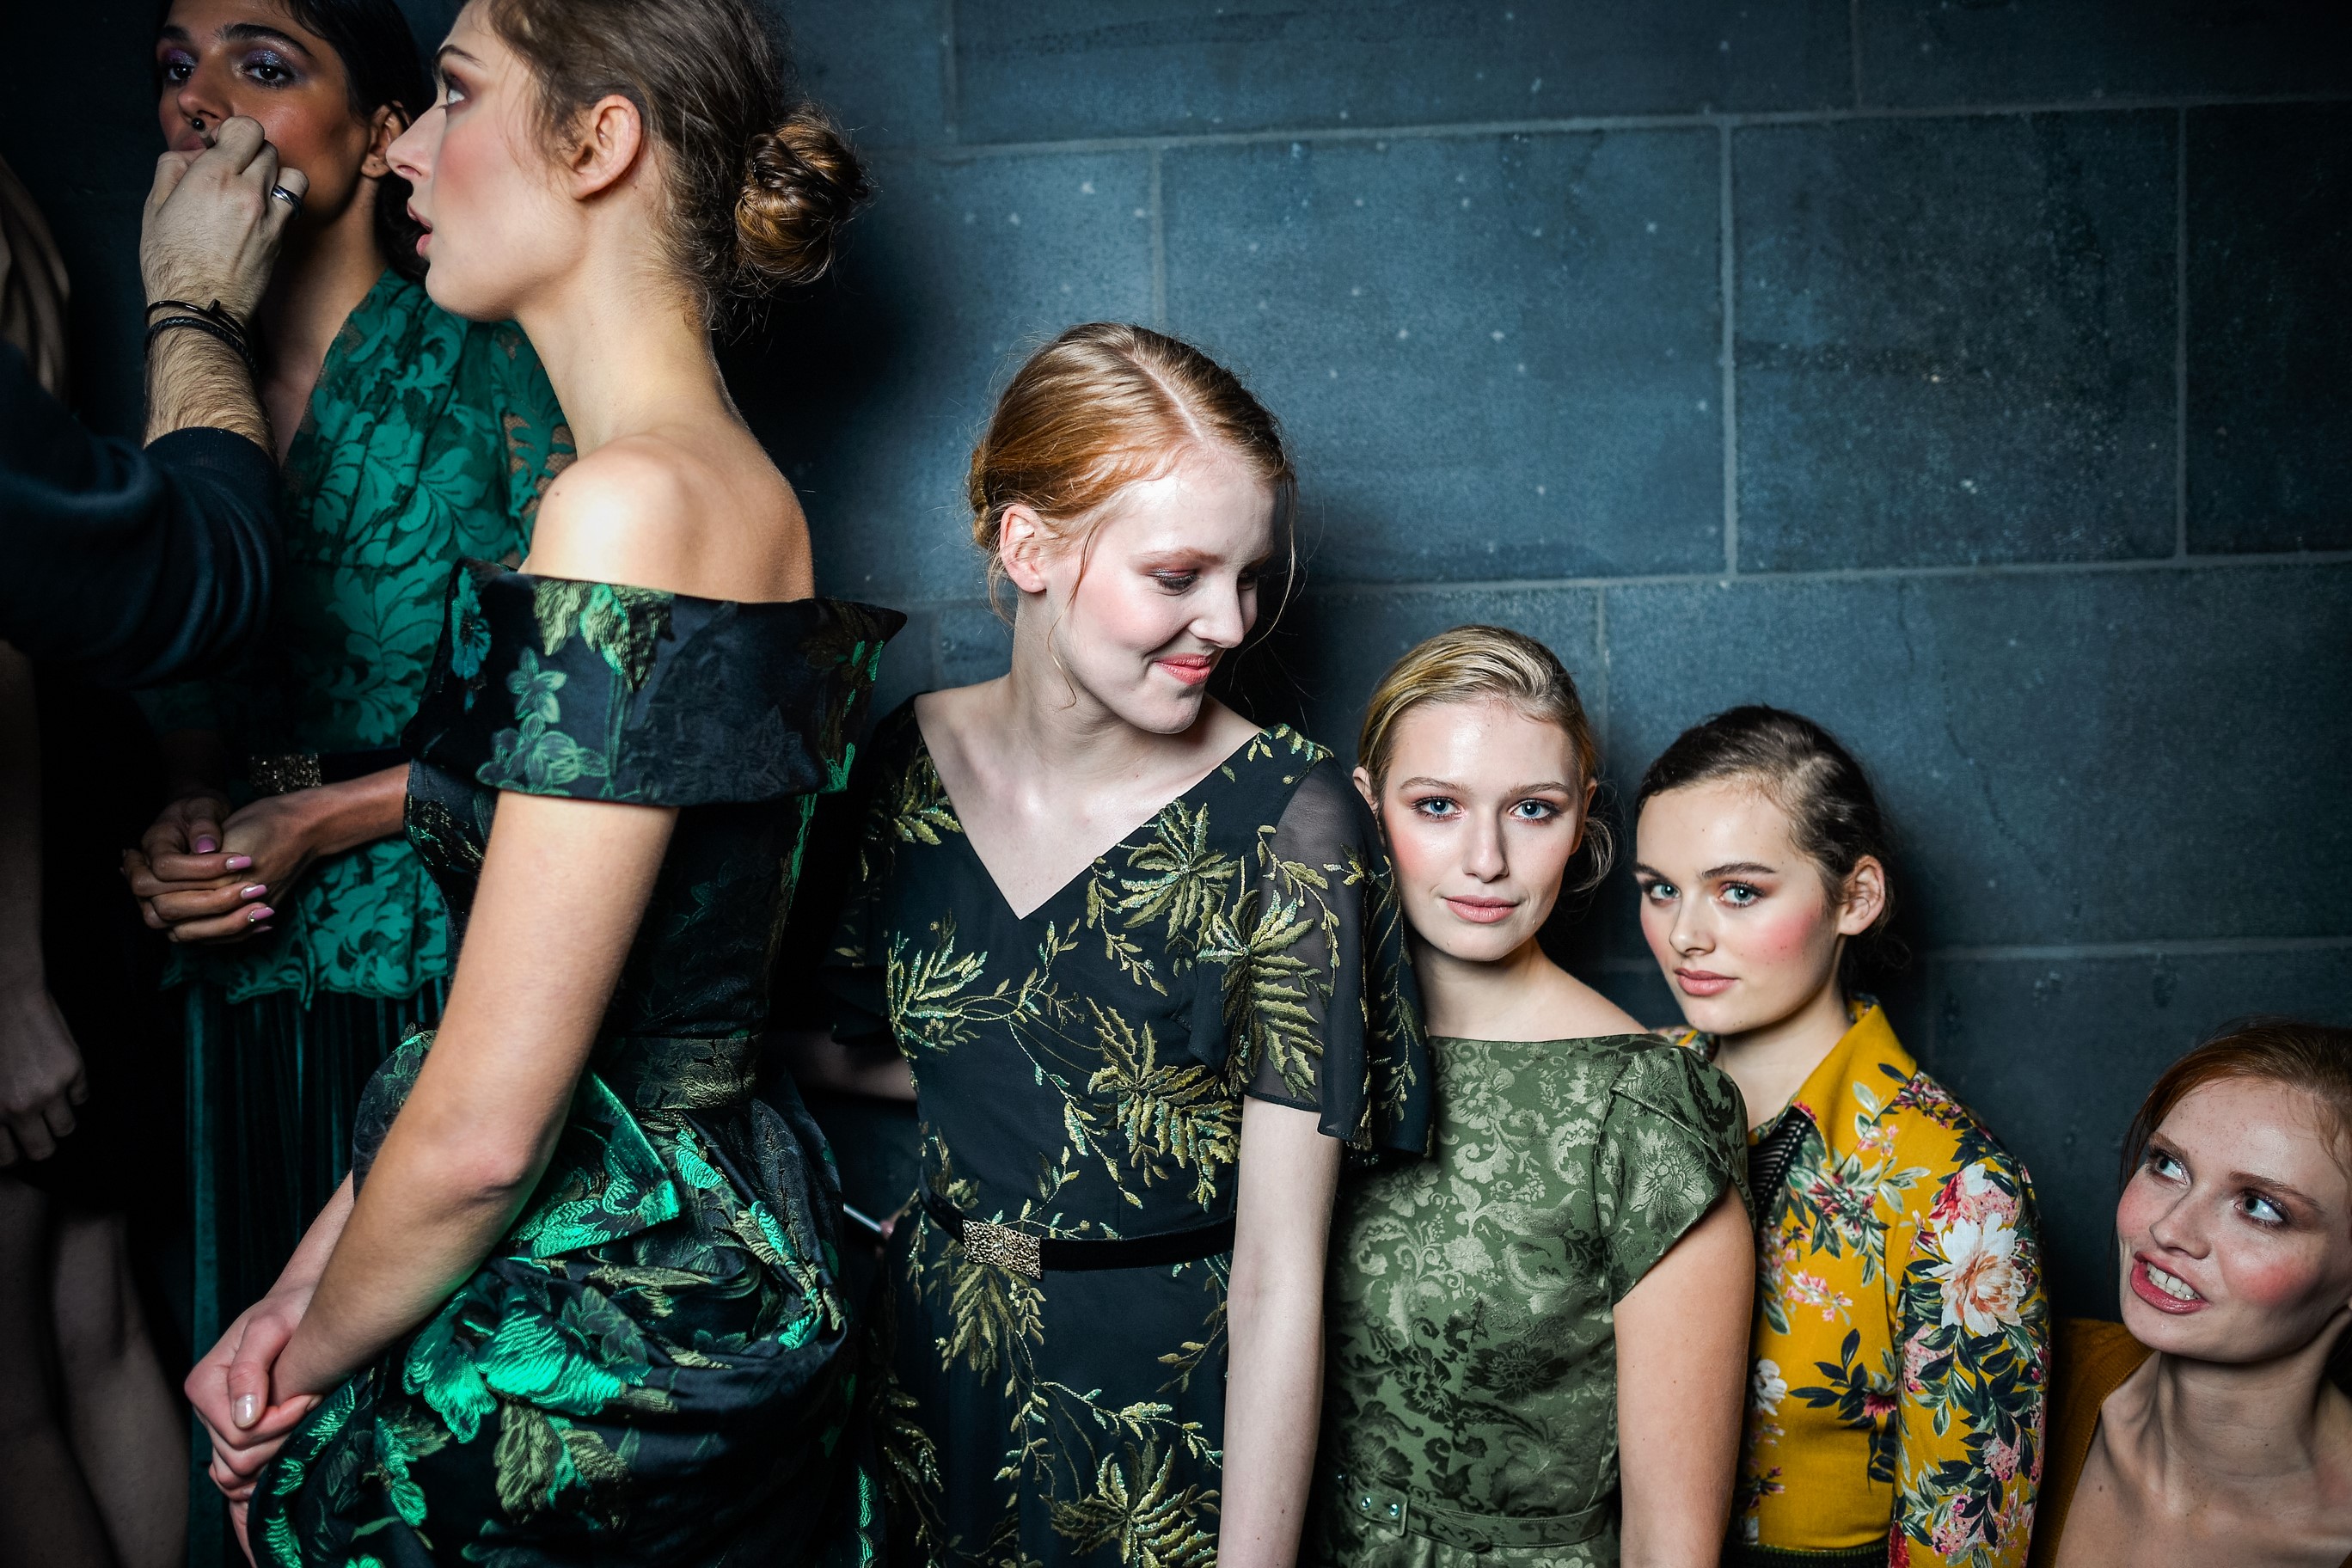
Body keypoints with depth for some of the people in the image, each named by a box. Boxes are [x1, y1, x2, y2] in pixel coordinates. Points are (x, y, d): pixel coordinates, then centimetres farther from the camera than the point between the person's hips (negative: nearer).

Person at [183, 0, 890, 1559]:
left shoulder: (633, 500, -23)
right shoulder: (741, 485, 6)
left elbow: (485, 1122, -23)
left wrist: (313, 1358, -4)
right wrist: (305, 1285, 7)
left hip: (588, 1381, -8)